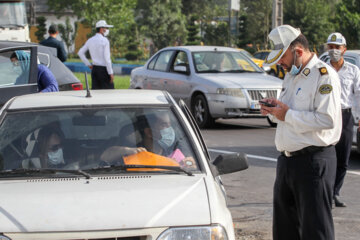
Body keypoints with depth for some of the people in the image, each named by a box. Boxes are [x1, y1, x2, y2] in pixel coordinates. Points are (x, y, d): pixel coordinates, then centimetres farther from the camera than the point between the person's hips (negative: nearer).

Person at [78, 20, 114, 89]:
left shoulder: (90, 40, 10)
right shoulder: (104, 40, -11)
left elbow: (80, 53, 17)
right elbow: (107, 58, -15)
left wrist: (88, 64, 16)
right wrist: (111, 73, -13)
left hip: (94, 69, 7)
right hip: (103, 69, -7)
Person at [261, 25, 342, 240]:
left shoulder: (324, 75, -12)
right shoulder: (291, 76, 17)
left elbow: (327, 119, -23)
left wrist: (288, 115, -18)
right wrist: (275, 110, 5)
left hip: (314, 161, -9)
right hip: (287, 160, 9)